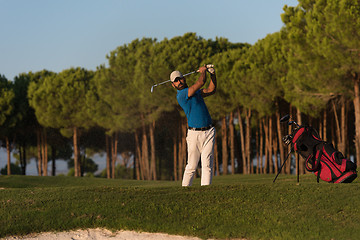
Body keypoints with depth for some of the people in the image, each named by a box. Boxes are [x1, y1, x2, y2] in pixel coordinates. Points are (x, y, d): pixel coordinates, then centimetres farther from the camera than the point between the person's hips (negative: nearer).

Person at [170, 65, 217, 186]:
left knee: (207, 165, -3)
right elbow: (201, 82, -13)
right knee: (192, 166, -3)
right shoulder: (181, 95, -9)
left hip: (209, 132, 6)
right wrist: (202, 71, 5)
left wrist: (212, 74, 11)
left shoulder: (195, 92, 18)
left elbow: (211, 89, 22)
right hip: (194, 134, -6)